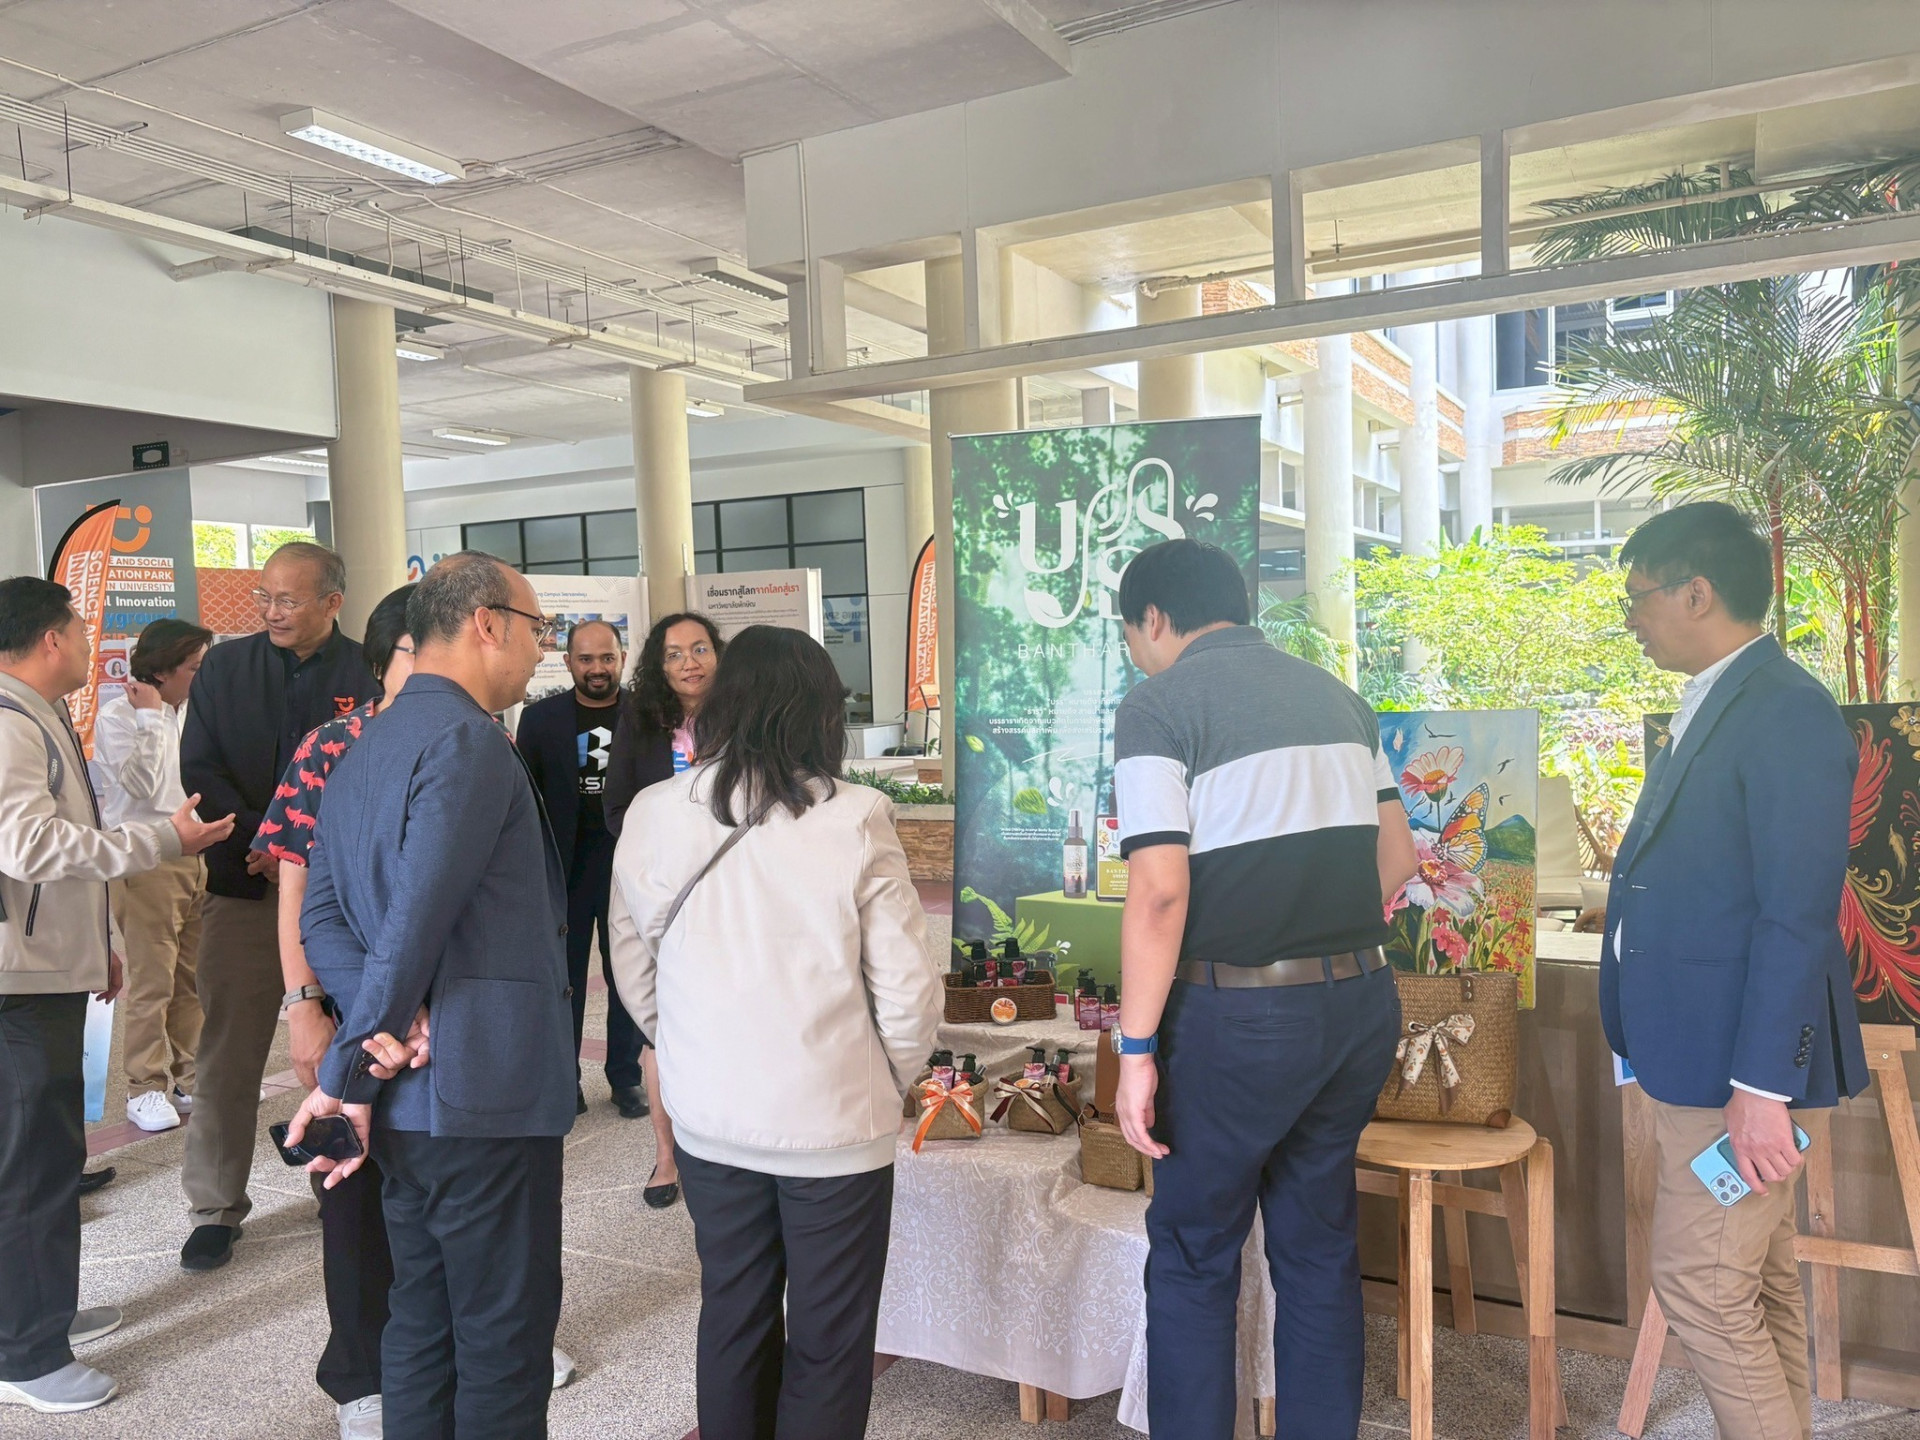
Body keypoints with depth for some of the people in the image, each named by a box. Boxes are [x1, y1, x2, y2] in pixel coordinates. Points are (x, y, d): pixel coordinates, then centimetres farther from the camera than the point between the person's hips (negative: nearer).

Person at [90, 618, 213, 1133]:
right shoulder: (116, 717, -6)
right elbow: (144, 784, -18)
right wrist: (151, 717, -12)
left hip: (196, 855, 6)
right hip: (148, 862, -6)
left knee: (192, 977, 9)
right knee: (151, 980, -4)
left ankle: (184, 1077, 18)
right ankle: (146, 1088, 4)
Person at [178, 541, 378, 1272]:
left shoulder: (369, 675, -3)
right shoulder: (224, 667, 5)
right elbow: (200, 769, 1)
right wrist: (263, 843, -11)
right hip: (244, 887, 2)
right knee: (227, 1054, 4)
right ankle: (216, 1208, 17)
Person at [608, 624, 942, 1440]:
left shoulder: (652, 816, -7)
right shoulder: (853, 821, -18)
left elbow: (634, 974, 1)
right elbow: (908, 990, -14)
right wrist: (886, 1082, 5)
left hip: (707, 1118, 4)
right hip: (833, 1124, -3)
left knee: (731, 1318, 23)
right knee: (828, 1344, 14)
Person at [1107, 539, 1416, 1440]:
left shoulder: (1158, 705, -8)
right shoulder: (1335, 695, 12)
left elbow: (1159, 892, -16)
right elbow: (1397, 855, 17)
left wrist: (1136, 1050, -11)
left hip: (1238, 1016, -6)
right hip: (1360, 1003, 6)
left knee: (1193, 1259, 10)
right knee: (1321, 1248, 18)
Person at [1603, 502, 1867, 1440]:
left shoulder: (1789, 714, -18)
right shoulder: (1710, 707, 12)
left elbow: (1798, 920, -22)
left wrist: (1761, 1088, -23)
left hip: (1740, 1063, -10)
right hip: (1698, 1053, 10)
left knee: (1701, 1287, -3)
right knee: (1757, 1283, 19)